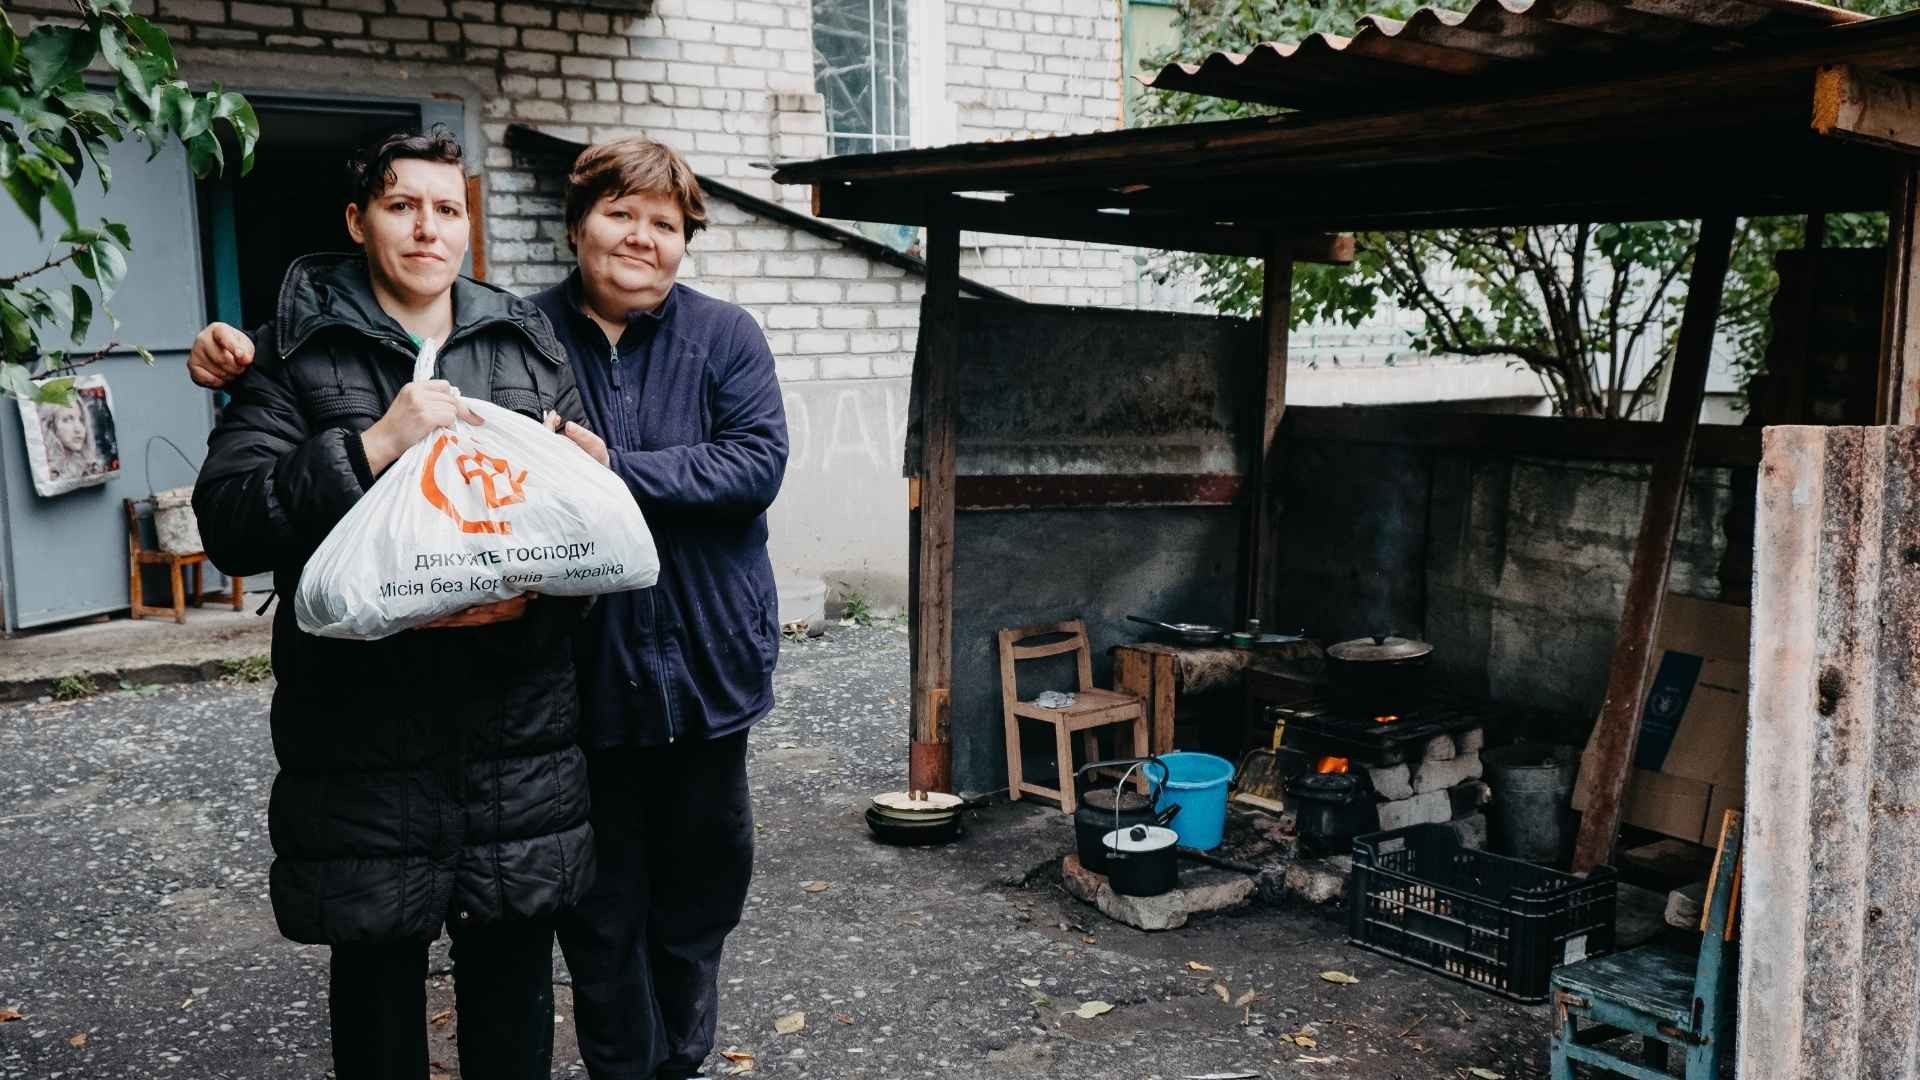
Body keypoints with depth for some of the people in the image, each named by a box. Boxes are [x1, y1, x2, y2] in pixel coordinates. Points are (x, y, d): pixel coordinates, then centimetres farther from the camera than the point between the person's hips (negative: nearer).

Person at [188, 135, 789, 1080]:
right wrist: (247, 357, -15)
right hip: (581, 670, -1)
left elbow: (758, 462, -13)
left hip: (702, 660, 1)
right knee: (602, 903, 11)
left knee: (701, 880, 16)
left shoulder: (725, 336, -1)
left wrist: (618, 470, -22)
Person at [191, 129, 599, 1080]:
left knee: (515, 966, 12)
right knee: (377, 969, 12)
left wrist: (535, 589, -14)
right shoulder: (296, 353, 2)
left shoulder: (531, 348, 9)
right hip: (364, 734, -2)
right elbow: (227, 522, -8)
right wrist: (374, 445, -18)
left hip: (518, 725, 2)